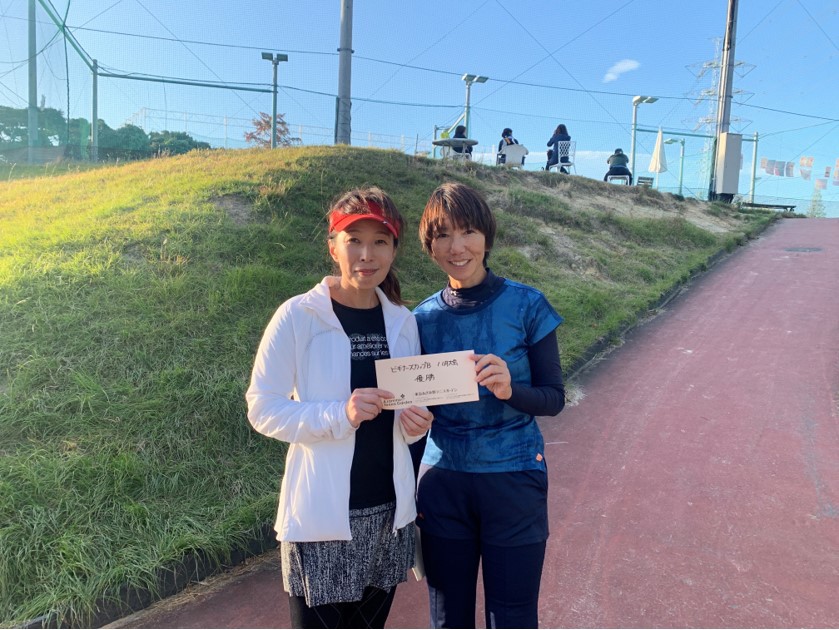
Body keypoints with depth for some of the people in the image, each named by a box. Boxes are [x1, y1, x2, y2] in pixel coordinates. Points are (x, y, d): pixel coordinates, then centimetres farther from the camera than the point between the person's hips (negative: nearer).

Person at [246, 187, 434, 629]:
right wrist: (339, 414, -25)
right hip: (321, 516, -5)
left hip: (388, 512, 5)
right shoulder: (298, 315, -11)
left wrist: (415, 423, -7)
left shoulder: (403, 321, 4)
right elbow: (263, 409, -11)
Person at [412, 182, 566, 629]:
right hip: (443, 485, 2)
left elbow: (554, 398, -4)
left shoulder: (526, 305, -8)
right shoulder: (424, 318, -1)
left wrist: (510, 389, -25)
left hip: (514, 480, -2)